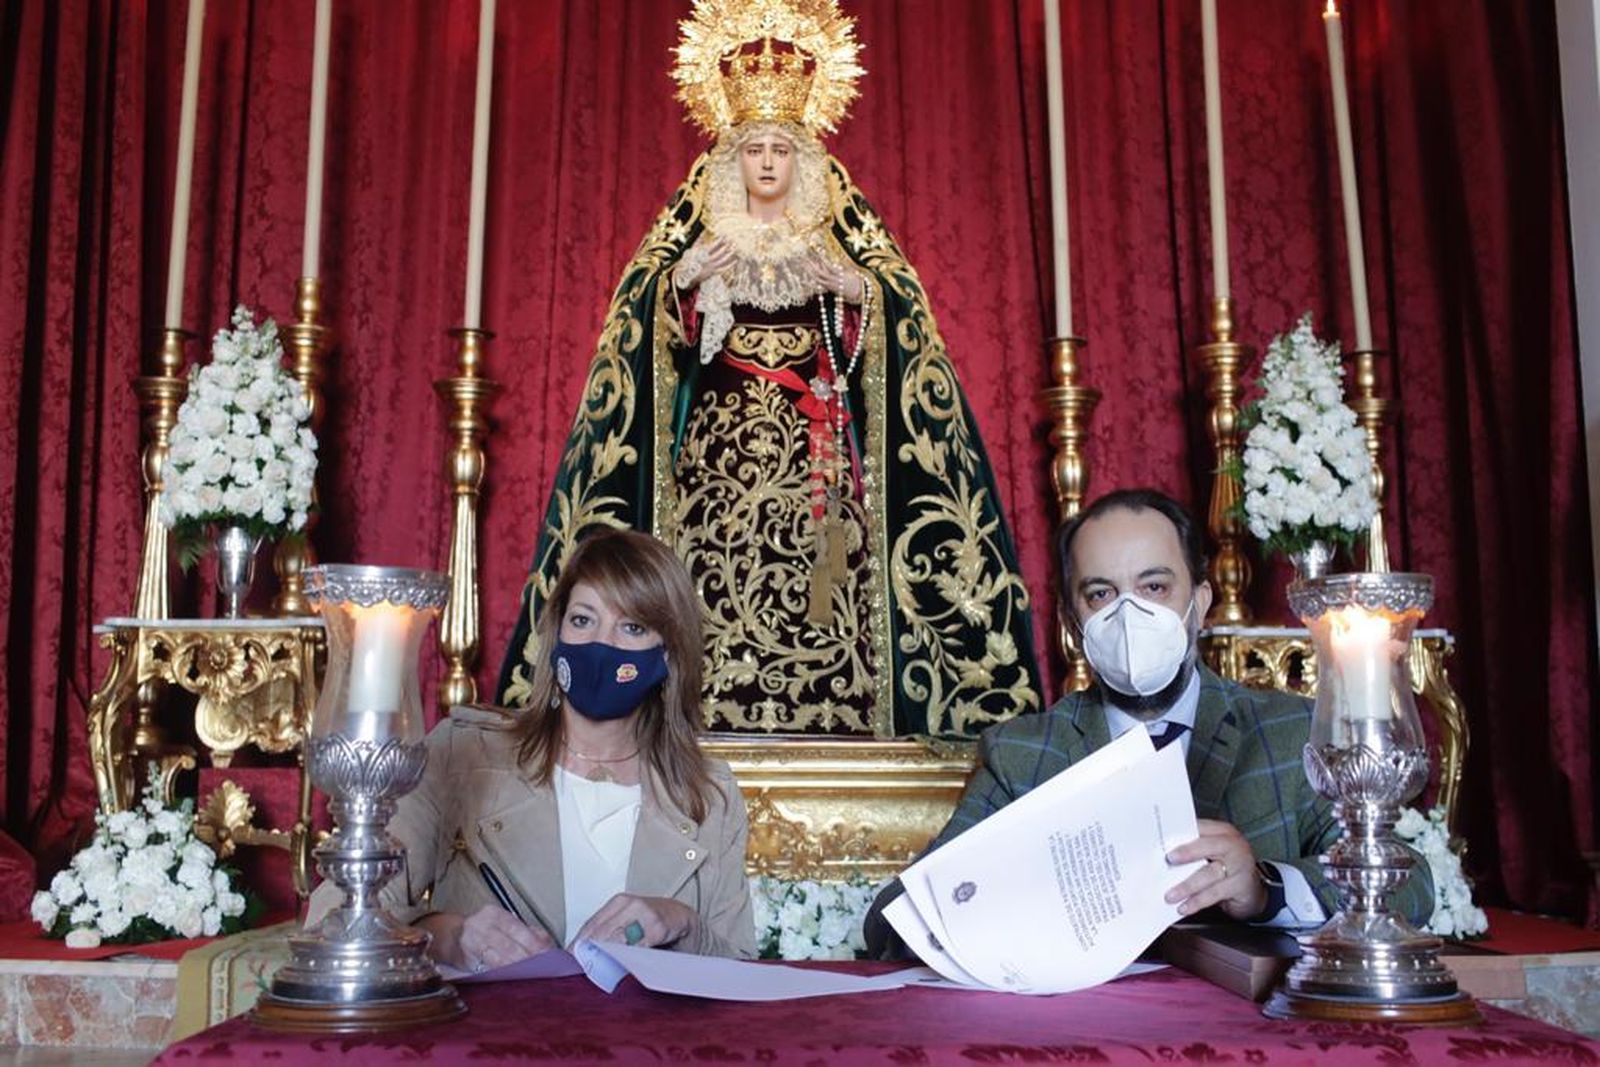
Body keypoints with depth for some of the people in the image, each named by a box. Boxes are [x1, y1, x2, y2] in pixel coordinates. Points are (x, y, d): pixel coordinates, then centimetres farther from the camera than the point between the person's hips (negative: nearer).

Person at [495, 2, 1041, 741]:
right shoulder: (697, 235, 13)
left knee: (814, 569, -12)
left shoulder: (842, 238, 13)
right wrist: (685, 278, -11)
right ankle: (715, 716, -8)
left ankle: (825, 718, -7)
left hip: (813, 436, 0)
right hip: (721, 433, 0)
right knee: (719, 572, -12)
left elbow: (885, 335, 8)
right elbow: (660, 333, 7)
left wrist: (859, 294, -11)